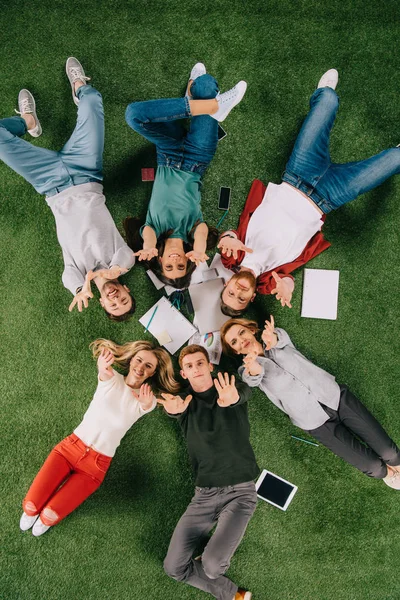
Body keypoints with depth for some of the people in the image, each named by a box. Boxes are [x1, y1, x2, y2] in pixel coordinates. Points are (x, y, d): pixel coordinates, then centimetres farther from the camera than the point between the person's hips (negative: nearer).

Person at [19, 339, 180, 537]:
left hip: (96, 463, -1)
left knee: (50, 514, -10)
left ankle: (46, 520, 26)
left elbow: (146, 406, -29)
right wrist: (103, 368, -53)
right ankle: (31, 511, 27)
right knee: (31, 505, -9)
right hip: (71, 446, 1)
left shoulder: (148, 399, -5)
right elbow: (104, 373, -28)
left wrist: (145, 405, -54)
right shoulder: (112, 379, -4)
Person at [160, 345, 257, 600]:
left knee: (212, 566, -19)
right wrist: (174, 410, -47)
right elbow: (174, 408, -20)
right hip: (205, 494, 3)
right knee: (174, 566, -4)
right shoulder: (185, 402, 4)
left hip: (240, 491, -3)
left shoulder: (235, 391, -1)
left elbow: (244, 393, -26)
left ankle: (225, 547, 15)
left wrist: (233, 399, -53)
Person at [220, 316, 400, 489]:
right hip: (316, 421, -1)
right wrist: (254, 370, -49)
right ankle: (385, 473, 32)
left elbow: (282, 338, -18)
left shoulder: (276, 337, 7)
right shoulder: (246, 370, 1)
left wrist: (274, 338, -44)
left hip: (334, 395, 2)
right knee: (372, 466, -3)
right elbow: (252, 379, -23)